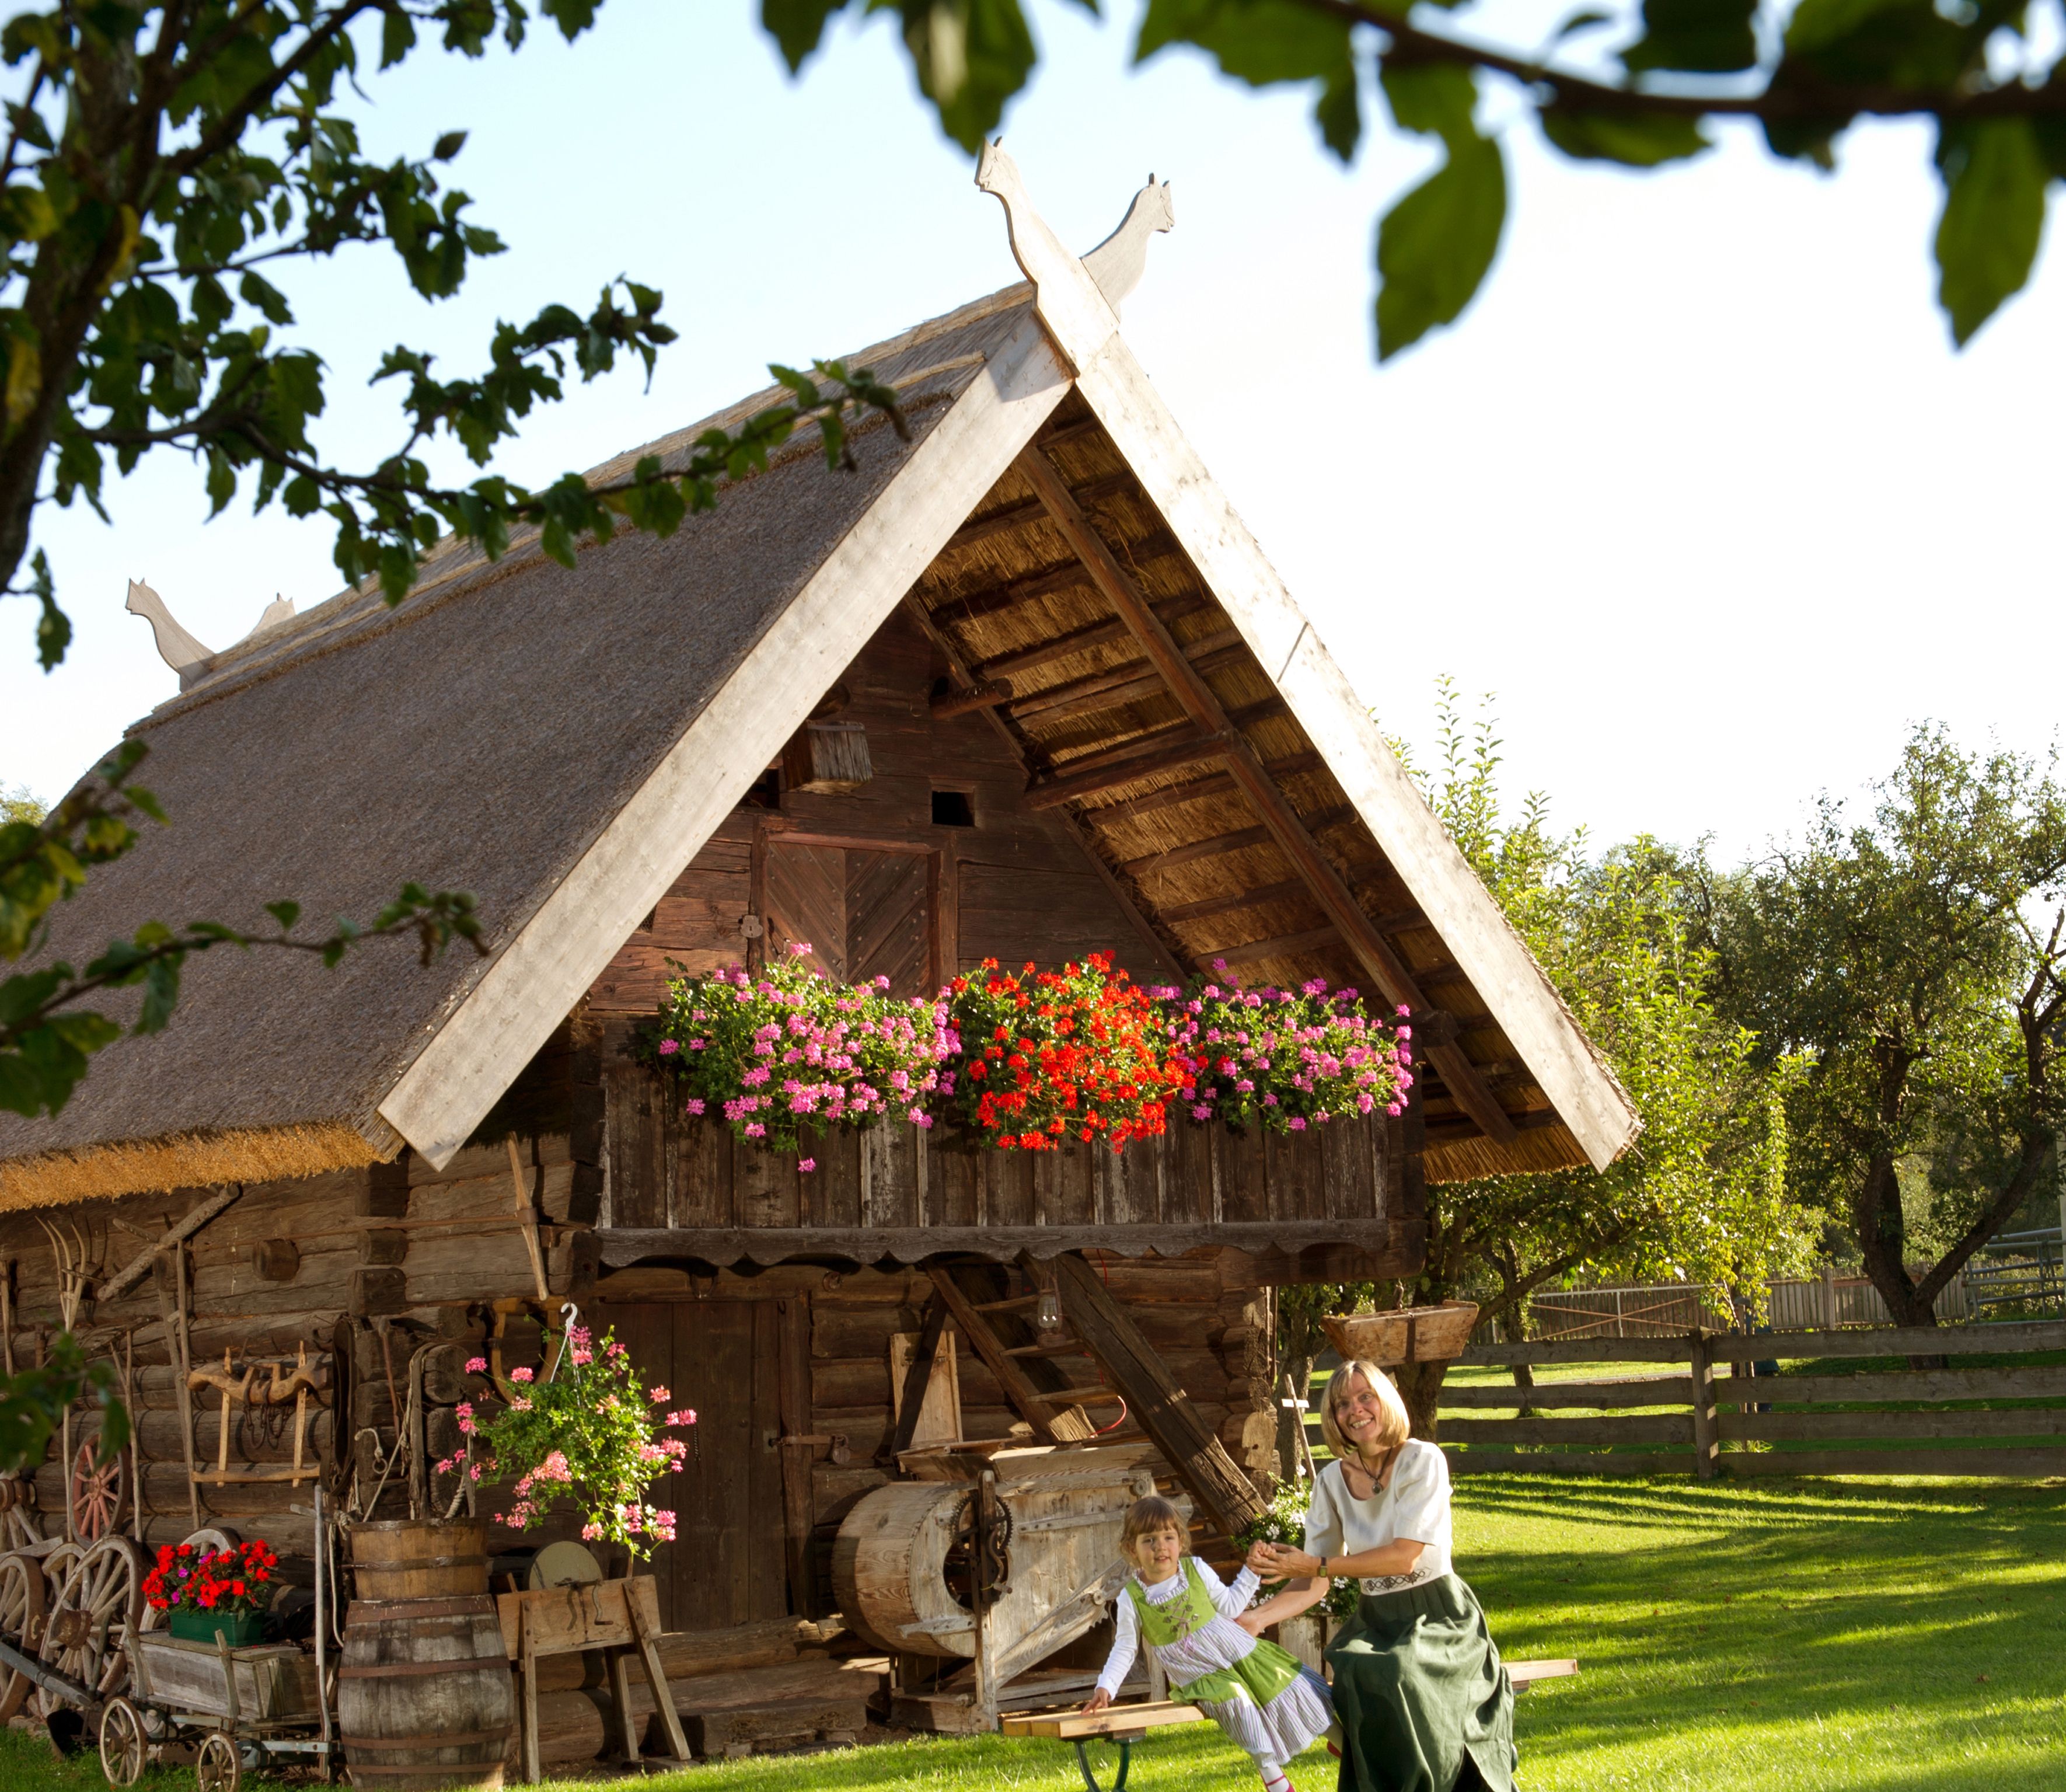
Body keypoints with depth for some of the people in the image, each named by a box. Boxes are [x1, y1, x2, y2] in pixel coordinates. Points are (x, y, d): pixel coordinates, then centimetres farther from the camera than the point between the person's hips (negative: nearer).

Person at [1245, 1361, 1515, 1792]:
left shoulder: (1422, 1461, -9)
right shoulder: (1333, 1480, 4)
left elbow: (1404, 1557, -17)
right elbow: (1314, 1587, 4)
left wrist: (1316, 1565, -19)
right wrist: (1246, 1621, -10)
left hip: (1436, 1618, -4)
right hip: (1375, 1623, 4)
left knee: (1397, 1674, -32)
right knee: (1358, 1675, -27)